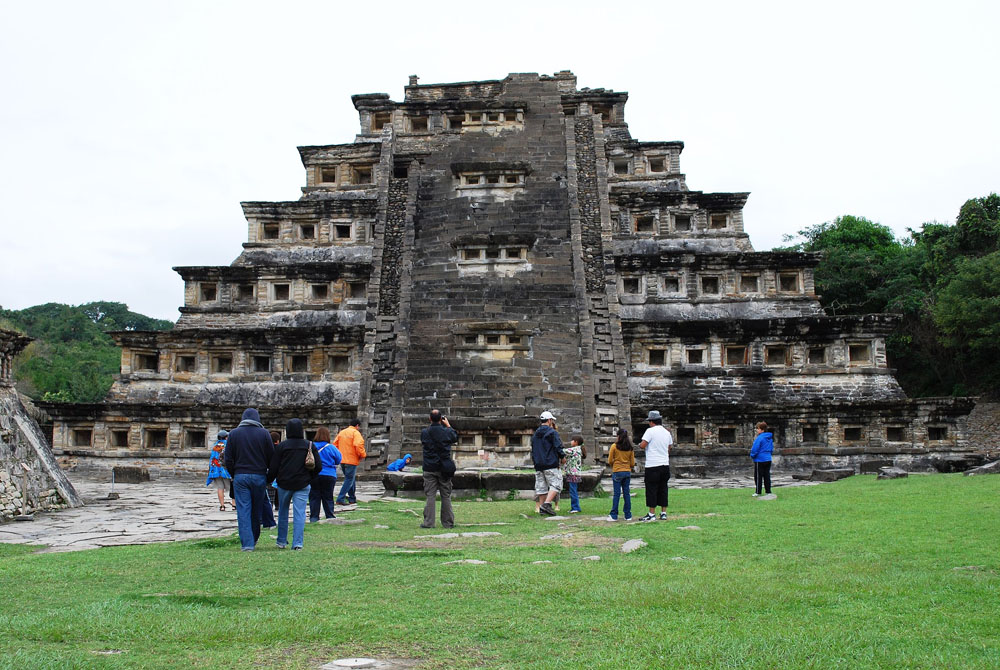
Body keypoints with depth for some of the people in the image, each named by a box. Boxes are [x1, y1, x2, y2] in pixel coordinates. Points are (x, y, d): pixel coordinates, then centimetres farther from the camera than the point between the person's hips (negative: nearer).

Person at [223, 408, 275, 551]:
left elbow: (228, 459, 2)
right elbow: (271, 457, -1)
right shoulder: (264, 433, -2)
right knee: (257, 510, 12)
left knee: (243, 511, 0)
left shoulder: (233, 433, 2)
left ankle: (247, 543, -6)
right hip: (259, 476, 0)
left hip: (240, 476, 0)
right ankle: (254, 539, 25)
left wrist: (234, 474, 14)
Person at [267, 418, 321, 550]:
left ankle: (281, 541, 23)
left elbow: (273, 468, -5)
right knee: (299, 513, 0)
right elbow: (318, 466, 2)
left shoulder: (281, 446, -5)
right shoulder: (310, 445, 1)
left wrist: (269, 480, 12)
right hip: (302, 484, 0)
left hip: (284, 484, 0)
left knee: (283, 513, 16)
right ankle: (297, 543, -7)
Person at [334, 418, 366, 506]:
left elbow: (335, 444, 14)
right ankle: (340, 499, -11)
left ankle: (352, 498, 27)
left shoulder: (341, 432, 13)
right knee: (349, 480, -3)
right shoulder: (355, 433, -10)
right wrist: (362, 455, -9)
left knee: (349, 479, 20)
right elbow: (358, 445, -23)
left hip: (342, 460, 8)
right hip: (352, 460, -8)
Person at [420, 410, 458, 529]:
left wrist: (432, 425, 17)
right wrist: (448, 425, 22)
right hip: (444, 469, 0)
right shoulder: (447, 432, -8)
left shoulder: (424, 433, -7)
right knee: (446, 496, 7)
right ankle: (448, 522, 12)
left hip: (429, 468, 0)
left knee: (430, 495, 3)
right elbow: (455, 437, 14)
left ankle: (428, 522, 0)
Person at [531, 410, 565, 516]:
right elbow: (558, 447, -11)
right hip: (551, 464, -7)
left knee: (541, 487, 9)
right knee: (556, 484, -6)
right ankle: (546, 504, -21)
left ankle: (541, 508, 6)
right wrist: (562, 456, 5)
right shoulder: (552, 432, -5)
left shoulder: (535, 435, 18)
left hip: (538, 466, 7)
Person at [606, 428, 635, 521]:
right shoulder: (630, 448, 2)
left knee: (617, 494, -1)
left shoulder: (614, 446, -8)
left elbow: (610, 461, -4)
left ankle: (614, 515, 1)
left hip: (617, 472, -3)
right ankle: (628, 515, 11)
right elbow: (632, 463, 5)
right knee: (627, 493, 8)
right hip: (627, 472, 3)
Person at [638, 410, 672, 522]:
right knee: (663, 489, 11)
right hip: (665, 464, 6)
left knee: (651, 490, -1)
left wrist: (639, 445, 5)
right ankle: (663, 513, 13)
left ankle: (652, 514, 0)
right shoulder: (667, 432, 11)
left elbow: (643, 445, -16)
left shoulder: (650, 431, -10)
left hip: (653, 465, -6)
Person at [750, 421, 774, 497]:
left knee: (758, 476, 0)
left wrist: (752, 456, -1)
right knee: (767, 476, 11)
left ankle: (758, 492, 3)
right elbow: (771, 448, 17)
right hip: (768, 459, 7)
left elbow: (755, 449, -17)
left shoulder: (759, 438, -17)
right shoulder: (770, 438, 8)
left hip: (760, 460, -7)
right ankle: (768, 491, 13)